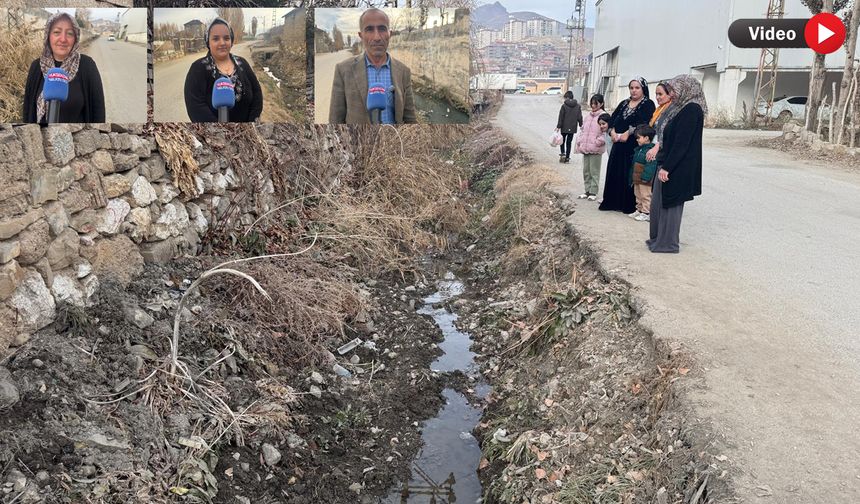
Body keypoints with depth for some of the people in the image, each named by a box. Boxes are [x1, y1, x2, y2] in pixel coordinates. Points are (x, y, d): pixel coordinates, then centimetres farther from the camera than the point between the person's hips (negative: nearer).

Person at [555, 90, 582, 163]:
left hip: (564, 128, -3)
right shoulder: (578, 106, 2)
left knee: (562, 141, 14)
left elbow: (561, 117, -8)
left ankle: (563, 153, -4)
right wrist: (581, 125, 18)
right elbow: (580, 117, 7)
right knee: (569, 142, 10)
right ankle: (567, 157, 9)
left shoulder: (564, 106, -10)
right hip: (573, 128, 3)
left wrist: (558, 126, -4)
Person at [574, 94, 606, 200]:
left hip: (596, 149, -7)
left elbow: (605, 133, -11)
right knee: (586, 171, 12)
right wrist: (579, 142, 8)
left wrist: (598, 142, -17)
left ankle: (593, 192, 8)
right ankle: (587, 190, 22)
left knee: (594, 171, 1)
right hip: (585, 148, 7)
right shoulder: (588, 115, 12)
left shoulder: (604, 116, -9)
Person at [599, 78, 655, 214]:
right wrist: (612, 132, -9)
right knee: (615, 173, 8)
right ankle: (613, 202, 17)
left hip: (634, 146, -6)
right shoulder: (624, 103, 17)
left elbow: (643, 122, -18)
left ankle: (629, 205, 3)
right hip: (618, 145, 6)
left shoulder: (648, 104, -2)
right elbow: (613, 118, 10)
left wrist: (628, 133, -23)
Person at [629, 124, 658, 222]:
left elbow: (651, 165, -23)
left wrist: (645, 177, -26)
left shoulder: (651, 150, -17)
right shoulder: (638, 149, 14)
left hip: (645, 180, -10)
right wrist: (632, 178, 21)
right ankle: (639, 210, 28)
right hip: (637, 179, 10)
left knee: (646, 196, -3)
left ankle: (646, 213, 2)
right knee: (638, 195, 17)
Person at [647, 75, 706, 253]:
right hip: (667, 164, 9)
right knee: (659, 202, 16)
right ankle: (659, 238, 28)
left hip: (677, 168, -9)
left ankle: (668, 243, 11)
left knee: (670, 204, 0)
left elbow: (681, 143, -22)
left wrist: (666, 167, -22)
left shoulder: (692, 110, -16)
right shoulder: (682, 108, 13)